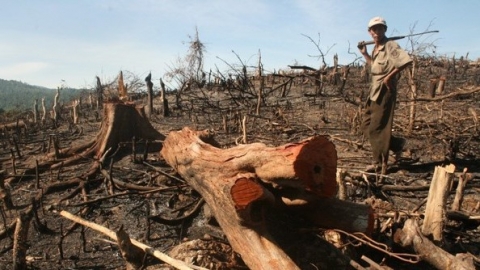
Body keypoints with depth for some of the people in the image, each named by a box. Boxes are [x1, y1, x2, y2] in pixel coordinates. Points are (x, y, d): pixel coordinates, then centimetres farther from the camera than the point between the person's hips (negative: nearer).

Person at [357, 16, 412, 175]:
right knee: (367, 126, 13)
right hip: (374, 91, 9)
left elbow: (406, 60, -25)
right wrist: (364, 53, 19)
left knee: (376, 129, -5)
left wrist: (390, 76, -21)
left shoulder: (390, 46, -12)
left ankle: (380, 165, 5)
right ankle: (396, 144, 25)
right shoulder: (376, 48, 14)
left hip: (385, 91, -9)